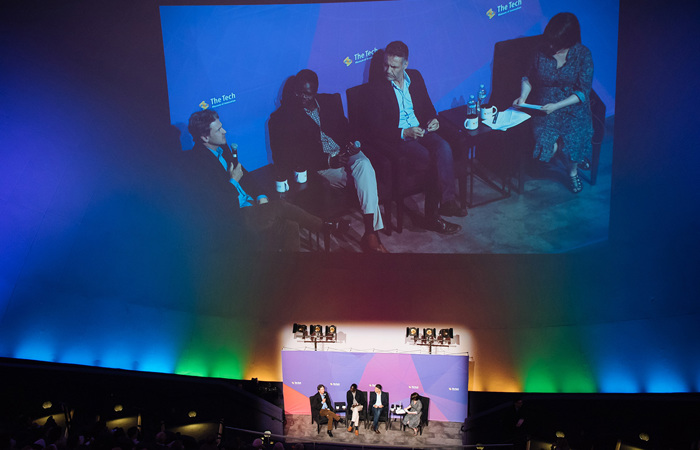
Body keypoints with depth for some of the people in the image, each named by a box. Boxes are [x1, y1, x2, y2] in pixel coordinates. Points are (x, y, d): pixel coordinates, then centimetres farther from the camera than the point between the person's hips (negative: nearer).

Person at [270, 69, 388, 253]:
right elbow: (287, 156, -9)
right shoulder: (283, 116, 0)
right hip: (318, 162, -4)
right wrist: (328, 161, -18)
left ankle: (371, 233, -36)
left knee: (364, 165, -31)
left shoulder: (331, 101, 16)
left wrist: (350, 144, -8)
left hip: (343, 152, 4)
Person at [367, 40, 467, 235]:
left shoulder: (415, 77, 10)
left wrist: (433, 119, -3)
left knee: (444, 148, -27)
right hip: (397, 138, -5)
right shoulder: (376, 86, -6)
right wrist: (404, 133, -23)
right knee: (436, 161, -26)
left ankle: (447, 201, -20)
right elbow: (376, 128, -11)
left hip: (422, 130, 5)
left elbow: (428, 105, 21)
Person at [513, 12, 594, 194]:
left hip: (573, 107, -1)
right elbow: (529, 78, 12)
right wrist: (523, 97, -8)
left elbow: (583, 92, -9)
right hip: (544, 107, 1)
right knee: (546, 143, -25)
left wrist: (557, 105, -21)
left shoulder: (583, 55, -7)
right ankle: (574, 157, 12)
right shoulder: (542, 52, -3)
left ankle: (573, 170, 9)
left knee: (573, 138, -27)